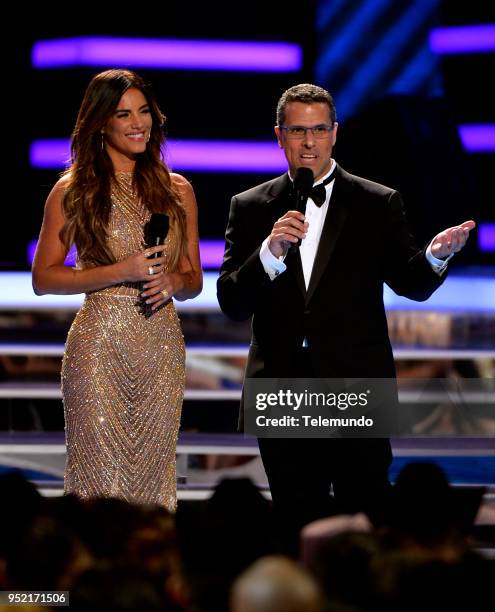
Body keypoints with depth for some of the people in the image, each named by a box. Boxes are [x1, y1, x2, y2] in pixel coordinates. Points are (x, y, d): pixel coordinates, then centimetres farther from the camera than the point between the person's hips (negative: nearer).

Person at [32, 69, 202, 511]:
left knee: (153, 470, 4)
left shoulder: (177, 190, 11)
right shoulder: (73, 191, 1)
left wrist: (173, 281, -7)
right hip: (100, 346, -3)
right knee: (101, 472, -4)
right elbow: (43, 278, -1)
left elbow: (193, 280, 17)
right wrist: (121, 272, -12)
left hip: (162, 347, 3)